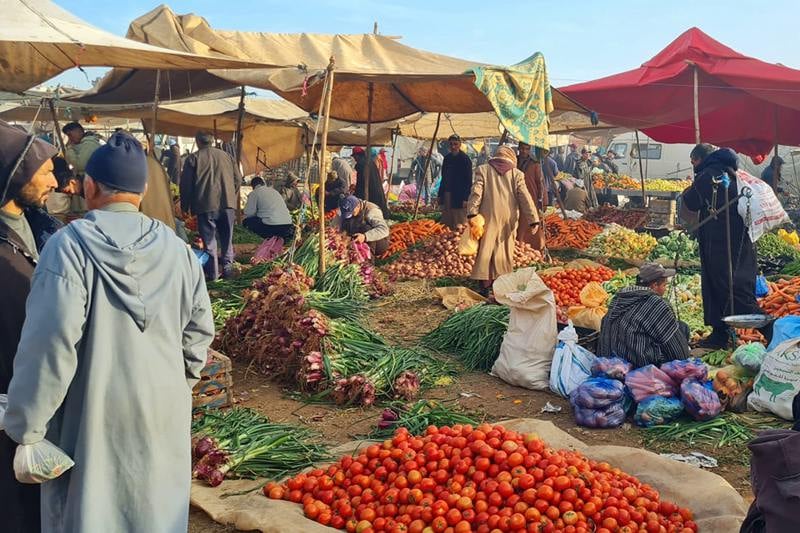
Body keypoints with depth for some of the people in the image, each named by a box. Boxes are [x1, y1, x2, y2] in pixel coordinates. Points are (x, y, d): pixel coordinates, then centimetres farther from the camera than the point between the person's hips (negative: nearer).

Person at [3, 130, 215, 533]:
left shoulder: (70, 245, -15)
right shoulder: (175, 248, -3)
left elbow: (50, 343, -19)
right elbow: (199, 330, 3)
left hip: (94, 415, -4)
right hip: (163, 410, 4)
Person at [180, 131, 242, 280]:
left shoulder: (193, 158, 1)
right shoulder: (226, 156, 12)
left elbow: (186, 184, 1)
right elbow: (238, 179, 12)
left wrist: (185, 206, 12)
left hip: (206, 205, -3)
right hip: (227, 203, 3)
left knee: (209, 239, 2)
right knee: (227, 238, 14)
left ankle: (213, 272, 1)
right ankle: (227, 267, 13)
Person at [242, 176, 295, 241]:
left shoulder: (254, 193, 4)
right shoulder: (274, 190, 25)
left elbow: (248, 213, 1)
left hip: (273, 227, -7)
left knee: (246, 221, 10)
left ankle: (271, 238, -7)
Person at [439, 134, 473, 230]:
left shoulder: (465, 159, -7)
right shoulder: (447, 158, 12)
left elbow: (468, 180, -10)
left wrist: (465, 198, -16)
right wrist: (440, 195, 13)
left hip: (459, 197, -7)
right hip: (447, 195, 7)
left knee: (459, 225, -5)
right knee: (446, 224, 8)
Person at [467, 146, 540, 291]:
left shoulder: (483, 170, 2)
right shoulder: (516, 174, 3)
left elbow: (476, 193, -7)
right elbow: (525, 198, -1)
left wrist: (472, 214, -8)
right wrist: (534, 220, -2)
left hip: (488, 219, -1)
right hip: (509, 221, 1)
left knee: (486, 250, 5)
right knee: (505, 251, 9)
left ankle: (485, 285, 5)